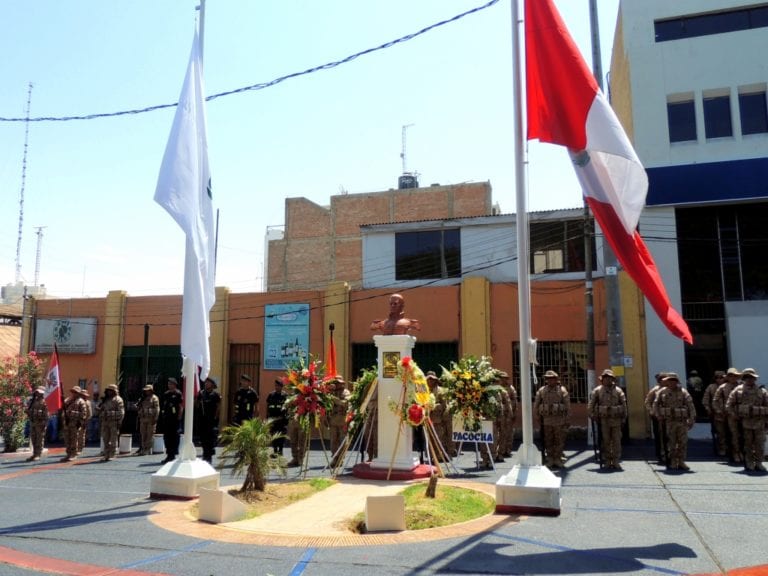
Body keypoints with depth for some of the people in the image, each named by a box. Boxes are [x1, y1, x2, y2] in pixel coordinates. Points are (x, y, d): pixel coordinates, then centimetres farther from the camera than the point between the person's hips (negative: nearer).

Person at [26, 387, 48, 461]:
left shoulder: (43, 402, -10)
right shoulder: (31, 401, 10)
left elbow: (46, 414, -14)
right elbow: (28, 410, 18)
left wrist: (44, 424, -17)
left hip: (40, 423, -7)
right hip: (32, 423, 7)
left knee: (39, 439, -3)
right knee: (33, 439, 13)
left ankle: (38, 455, 1)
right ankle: (34, 454, 23)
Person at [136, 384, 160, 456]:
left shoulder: (154, 398, -1)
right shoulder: (142, 399, 20)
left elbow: (157, 409, -8)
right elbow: (138, 407, 25)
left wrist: (155, 419, -15)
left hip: (151, 419, -7)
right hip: (143, 419, 7)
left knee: (150, 434, -6)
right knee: (143, 434, 8)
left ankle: (149, 450, -3)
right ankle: (143, 449, 14)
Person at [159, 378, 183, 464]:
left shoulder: (178, 394, -4)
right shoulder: (165, 394, 14)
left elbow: (181, 407, -7)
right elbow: (163, 406, 19)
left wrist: (179, 418, -12)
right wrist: (163, 416, 11)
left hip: (175, 418, -6)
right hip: (166, 419, 7)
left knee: (174, 437, -1)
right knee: (166, 437, 9)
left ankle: (173, 455, 6)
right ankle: (169, 455, 17)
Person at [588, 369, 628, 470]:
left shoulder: (618, 391, 5)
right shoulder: (597, 390, 1)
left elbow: (624, 405, 5)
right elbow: (590, 405, 2)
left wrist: (623, 418, 1)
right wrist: (594, 417, -1)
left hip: (616, 420, 1)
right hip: (603, 420, -1)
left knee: (616, 442, 3)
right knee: (605, 442, 3)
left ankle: (615, 462, 11)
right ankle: (607, 462, 11)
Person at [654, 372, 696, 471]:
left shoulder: (683, 392, -2)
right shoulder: (662, 393, 4)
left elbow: (690, 406, -3)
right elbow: (655, 405, 10)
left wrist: (691, 419, -8)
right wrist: (660, 417, 3)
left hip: (682, 421, -1)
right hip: (669, 422, 1)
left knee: (683, 443, 1)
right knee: (671, 443, 4)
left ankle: (681, 462, 11)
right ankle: (672, 463, 12)